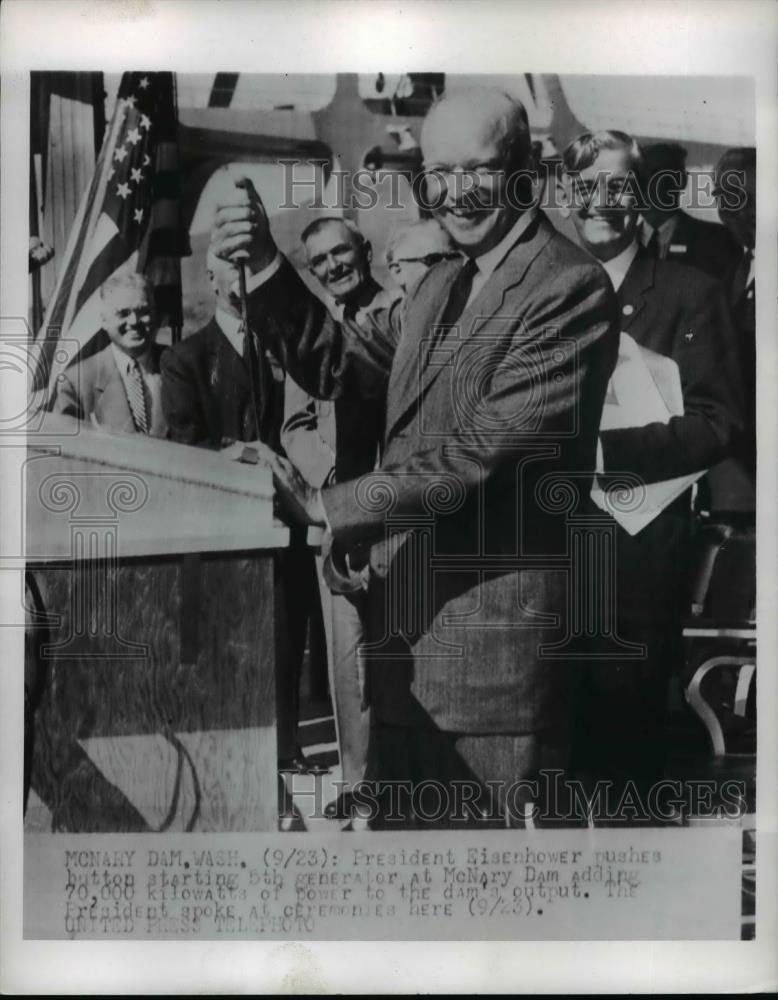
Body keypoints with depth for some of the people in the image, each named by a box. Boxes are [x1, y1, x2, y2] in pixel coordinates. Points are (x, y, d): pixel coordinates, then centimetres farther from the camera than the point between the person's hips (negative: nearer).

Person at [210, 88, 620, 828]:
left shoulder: (571, 288, -14)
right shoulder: (441, 284, 14)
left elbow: (482, 450, -21)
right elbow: (342, 365, 12)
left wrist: (330, 505, -18)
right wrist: (267, 267, -2)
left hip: (494, 619, -8)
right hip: (406, 606, 8)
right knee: (404, 816, 20)